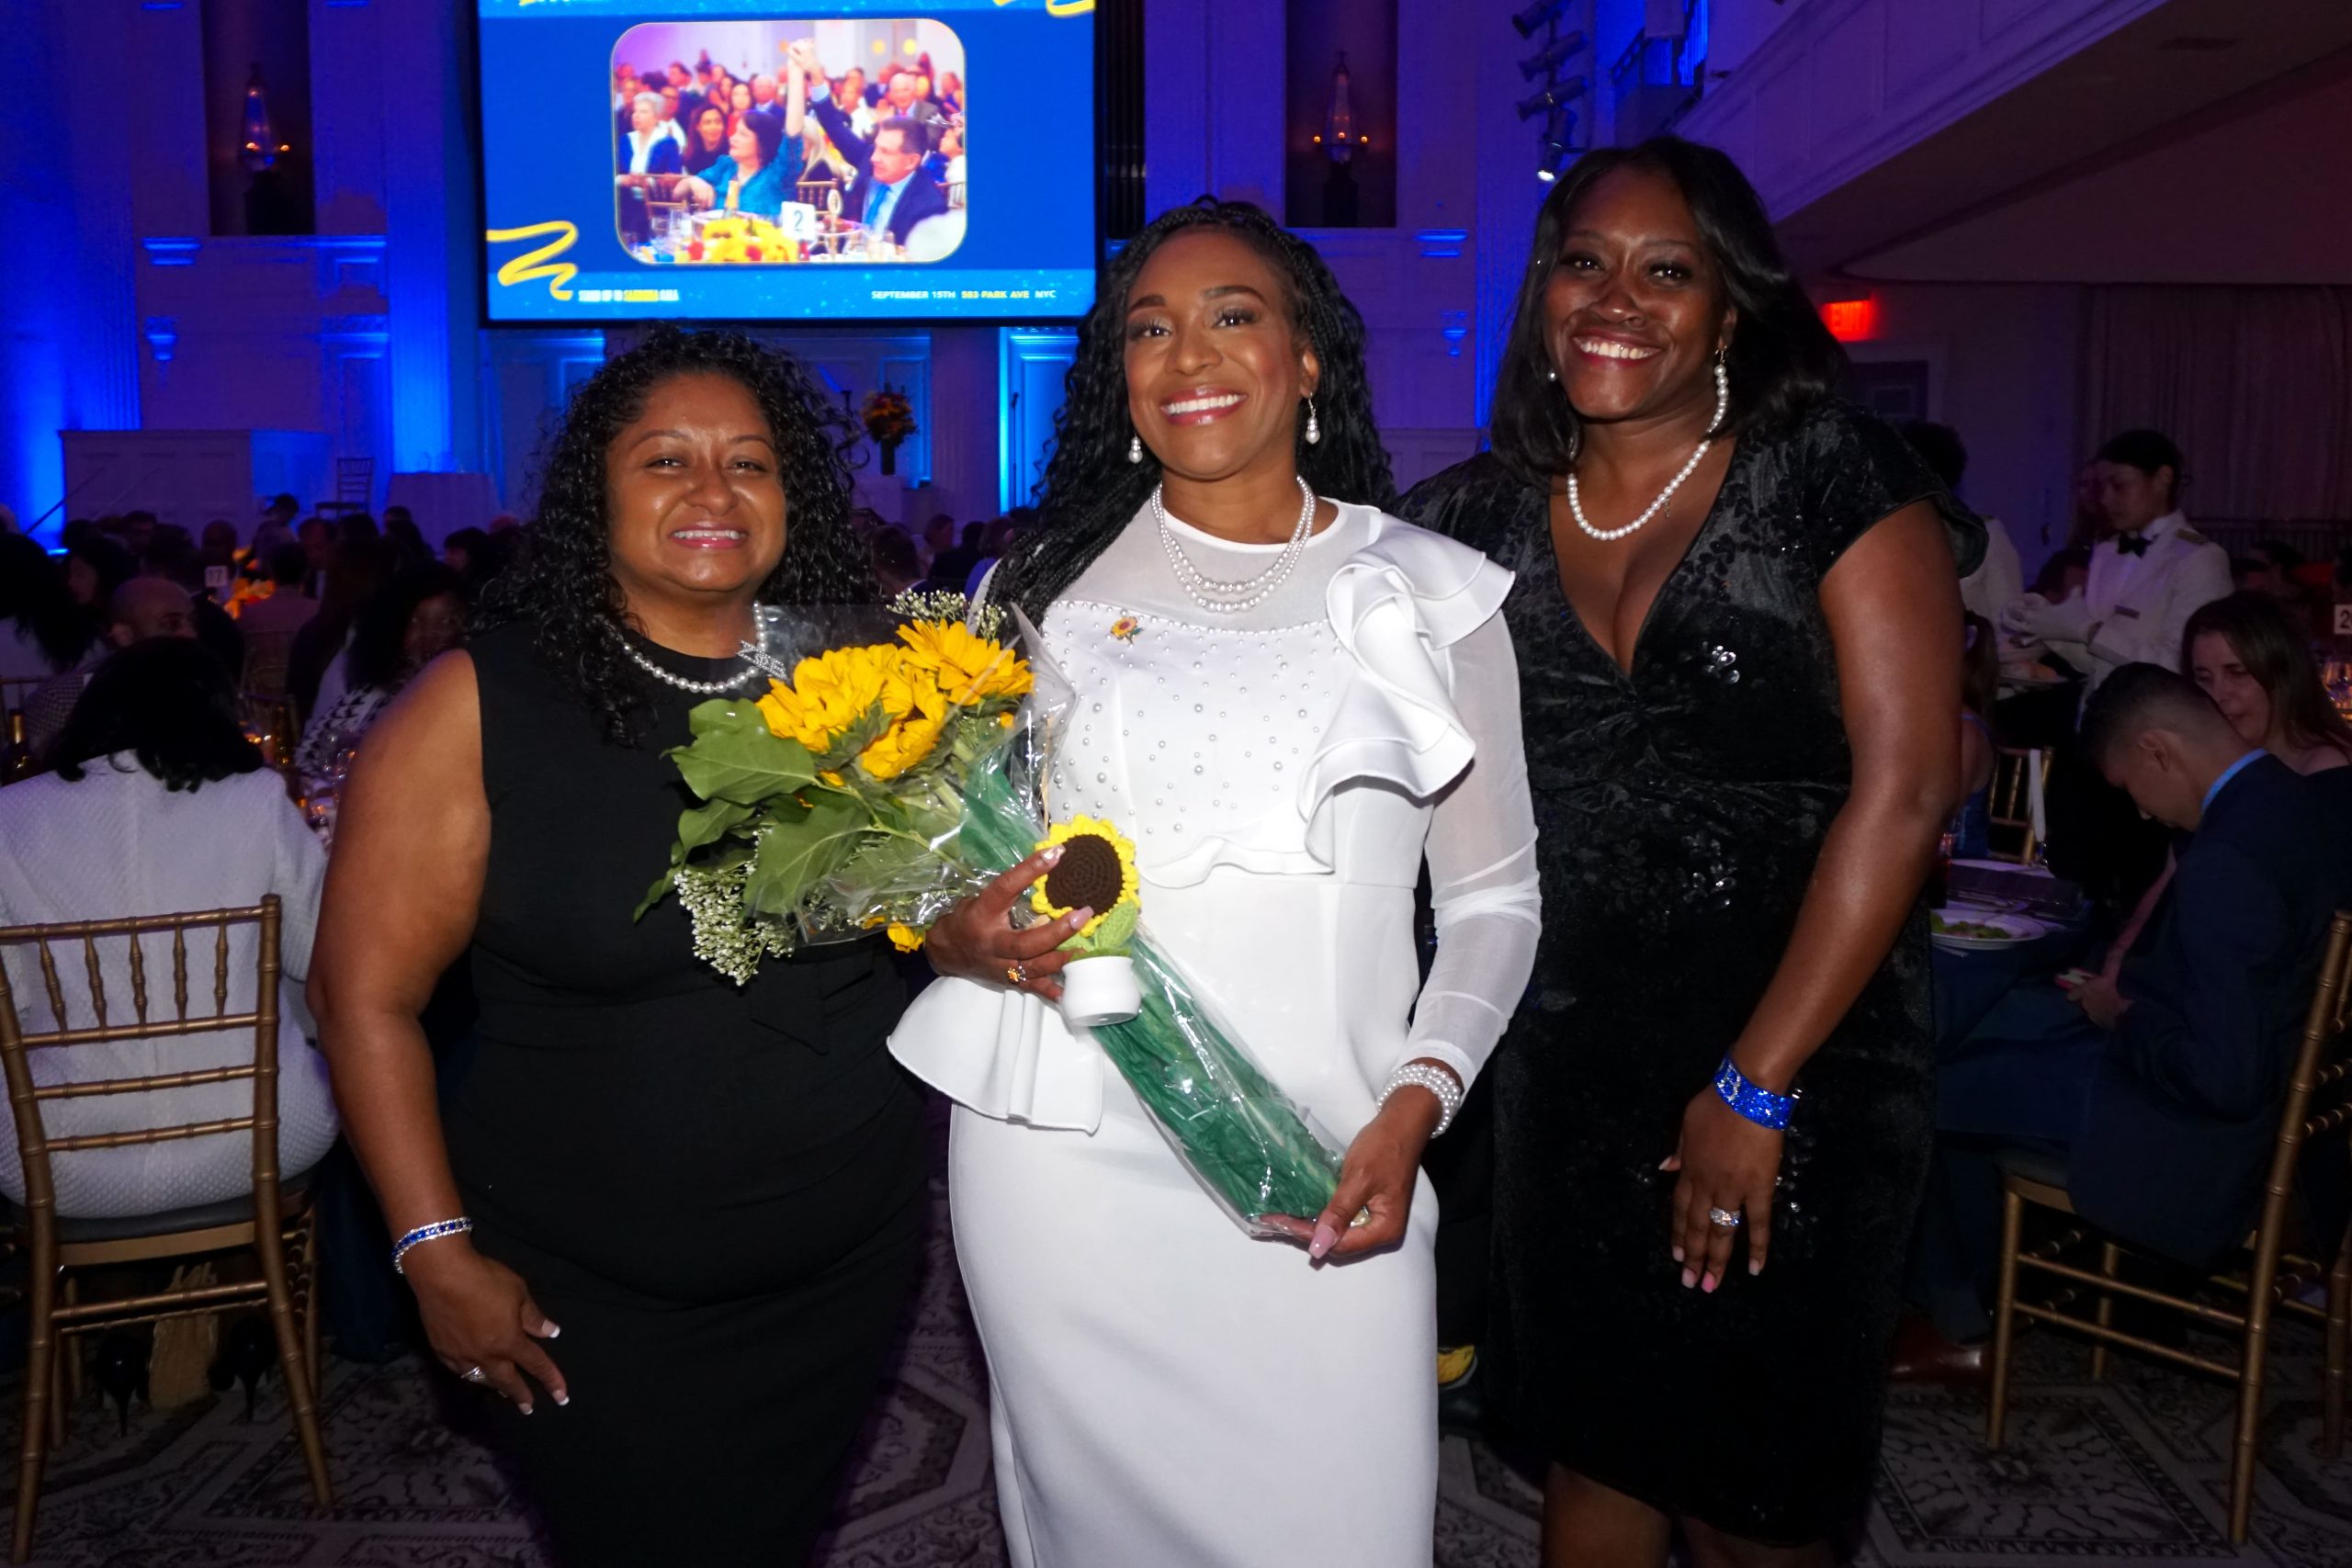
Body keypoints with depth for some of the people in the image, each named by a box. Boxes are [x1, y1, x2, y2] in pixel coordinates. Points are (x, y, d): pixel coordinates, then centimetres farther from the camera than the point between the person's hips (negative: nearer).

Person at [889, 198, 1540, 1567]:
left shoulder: (1428, 592, 6)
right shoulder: (1043, 588, 9)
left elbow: (1494, 894, 8)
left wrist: (1415, 1104, -7)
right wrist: (959, 938, -8)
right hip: (1063, 1158, 1)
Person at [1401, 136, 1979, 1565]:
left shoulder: (1833, 480, -10)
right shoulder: (1487, 515, 2)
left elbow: (1908, 786, -16)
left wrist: (1755, 1086, -17)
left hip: (1801, 1064, -3)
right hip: (1567, 1060, 4)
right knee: (1594, 1444, 17)